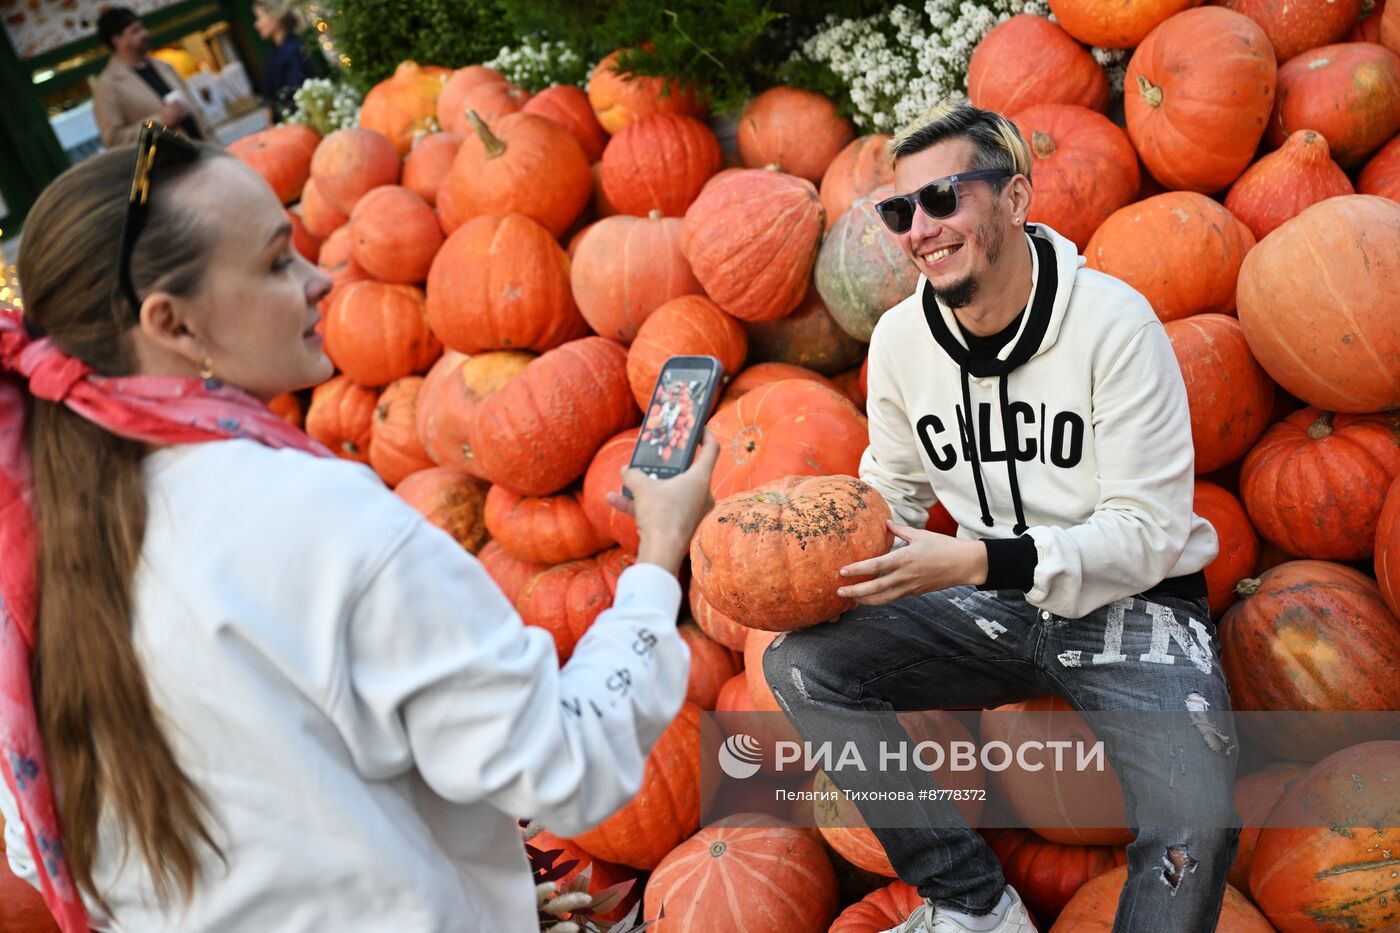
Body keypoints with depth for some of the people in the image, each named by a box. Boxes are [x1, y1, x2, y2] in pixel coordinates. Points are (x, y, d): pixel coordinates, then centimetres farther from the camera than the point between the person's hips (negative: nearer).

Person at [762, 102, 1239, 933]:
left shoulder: (1114, 322, -16)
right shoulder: (901, 336, -1)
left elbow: (1146, 535, -17)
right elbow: (893, 488, 11)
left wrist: (977, 561, -30)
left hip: (1129, 604, -4)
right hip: (989, 610, 5)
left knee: (1195, 826, -31)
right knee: (801, 662, -16)